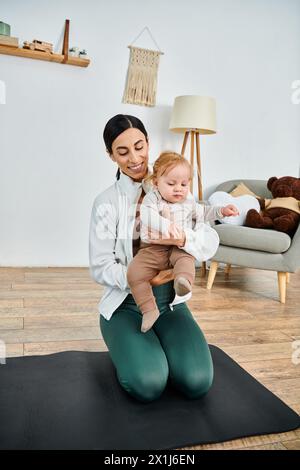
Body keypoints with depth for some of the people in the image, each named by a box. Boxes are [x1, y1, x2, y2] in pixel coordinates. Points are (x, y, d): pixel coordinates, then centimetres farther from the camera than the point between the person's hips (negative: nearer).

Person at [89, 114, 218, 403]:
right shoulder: (106, 202, -7)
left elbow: (211, 241, -9)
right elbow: (100, 267, -7)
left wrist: (182, 237, -32)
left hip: (170, 300, 3)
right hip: (125, 303, -2)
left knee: (197, 382, -15)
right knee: (147, 385, -22)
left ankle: (154, 345, 16)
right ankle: (126, 349, 12)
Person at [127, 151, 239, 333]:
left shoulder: (188, 201, 13)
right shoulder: (152, 198, -2)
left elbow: (201, 213, 31)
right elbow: (147, 215, -23)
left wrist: (221, 210, 19)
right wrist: (165, 226, -40)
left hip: (179, 248, 2)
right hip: (153, 248, -1)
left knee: (186, 258, -33)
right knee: (134, 272, -21)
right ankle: (149, 309, -15)